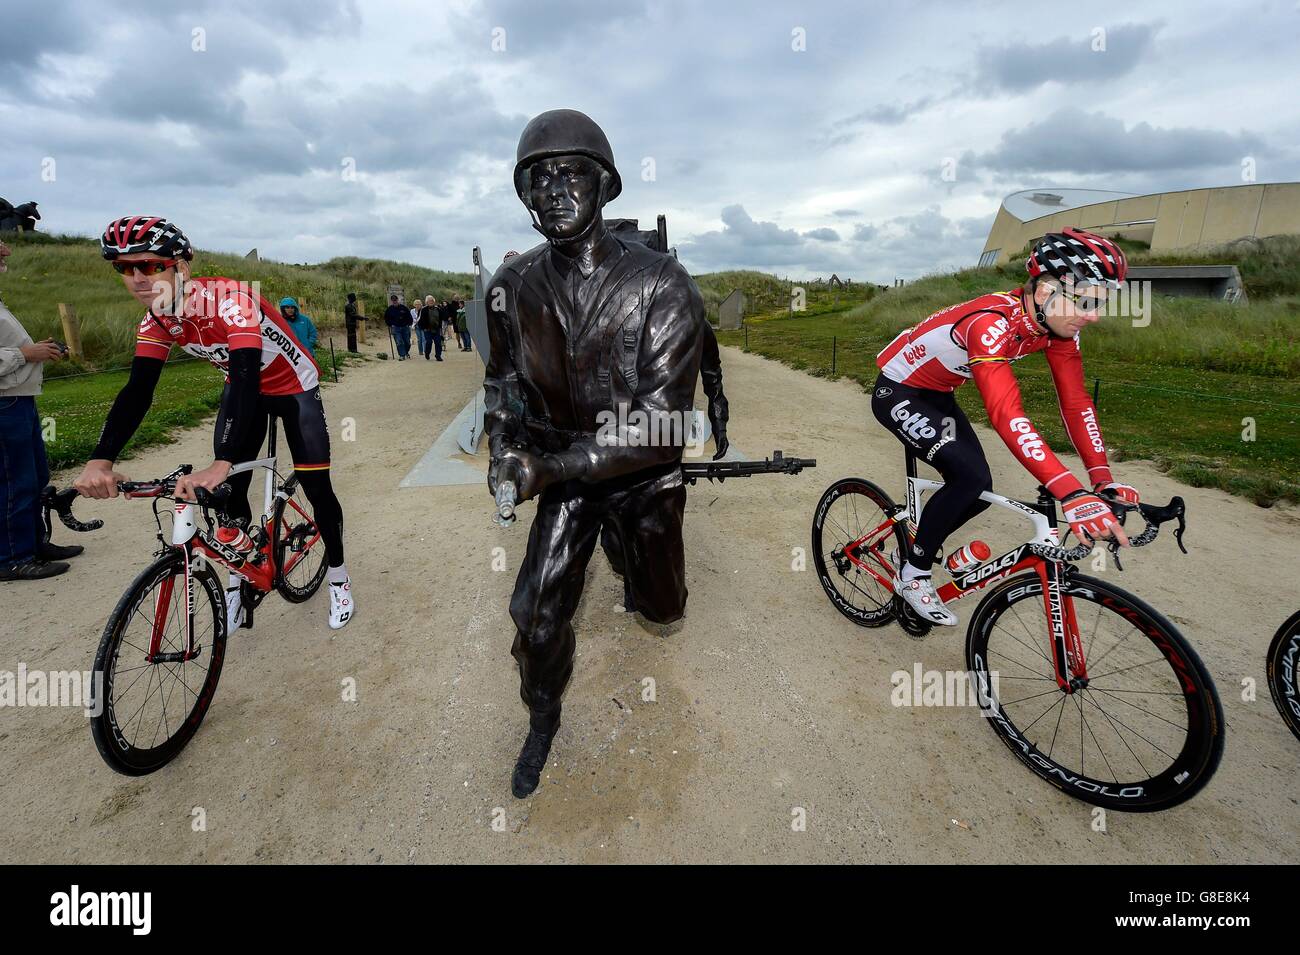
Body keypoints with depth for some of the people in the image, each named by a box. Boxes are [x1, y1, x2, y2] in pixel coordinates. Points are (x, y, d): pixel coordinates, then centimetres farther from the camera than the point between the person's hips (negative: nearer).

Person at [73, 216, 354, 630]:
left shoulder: (229, 299, -34)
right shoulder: (156, 321, -13)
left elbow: (246, 377, -45)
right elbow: (137, 391, -19)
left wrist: (221, 463, -54)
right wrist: (100, 461, -34)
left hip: (294, 387, -6)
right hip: (243, 390, 6)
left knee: (317, 489, -8)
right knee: (229, 490, 0)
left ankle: (338, 578, 12)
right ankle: (237, 580, 20)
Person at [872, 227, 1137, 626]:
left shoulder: (1058, 324, -10)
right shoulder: (992, 323, -36)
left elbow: (1076, 402, -8)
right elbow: (1006, 415, -46)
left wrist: (1103, 477, -17)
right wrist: (1072, 494, -52)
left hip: (937, 395, 8)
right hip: (897, 394, -8)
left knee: (977, 490, 1)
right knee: (970, 477, -23)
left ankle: (918, 545, 26)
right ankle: (913, 575, -4)